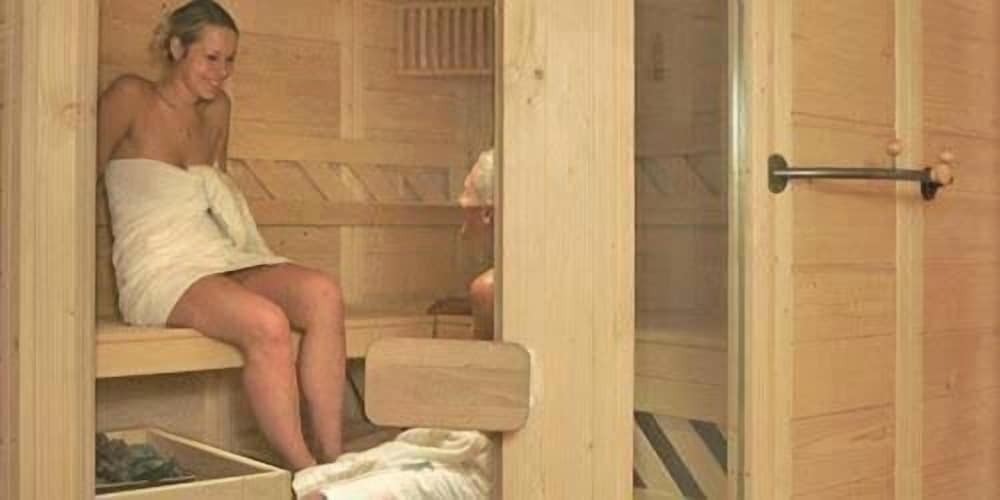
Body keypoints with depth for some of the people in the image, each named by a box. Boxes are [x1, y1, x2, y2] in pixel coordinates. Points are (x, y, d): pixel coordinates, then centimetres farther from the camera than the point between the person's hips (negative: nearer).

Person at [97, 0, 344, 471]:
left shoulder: (217, 109, 15)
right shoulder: (131, 97, -3)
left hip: (221, 261, 6)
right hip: (160, 273, -6)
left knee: (323, 294, -23)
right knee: (267, 323, -34)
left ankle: (332, 462, -24)